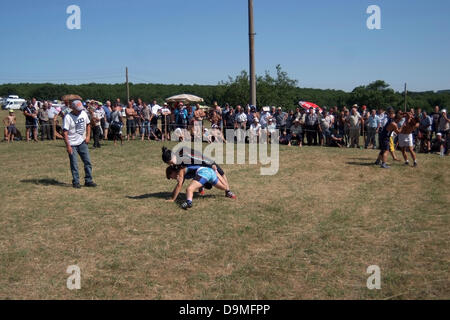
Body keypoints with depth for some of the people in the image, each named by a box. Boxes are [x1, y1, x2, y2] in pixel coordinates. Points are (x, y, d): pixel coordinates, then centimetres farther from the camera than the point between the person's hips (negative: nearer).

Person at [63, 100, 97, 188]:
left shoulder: (83, 113, 2)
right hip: (72, 144, -5)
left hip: (82, 142, 5)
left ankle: (88, 181, 14)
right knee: (74, 164, 0)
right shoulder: (68, 117, -15)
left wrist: (88, 136, 6)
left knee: (88, 162, 5)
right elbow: (65, 132, -17)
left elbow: (88, 124, 18)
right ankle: (76, 182, 10)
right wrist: (68, 146, -21)